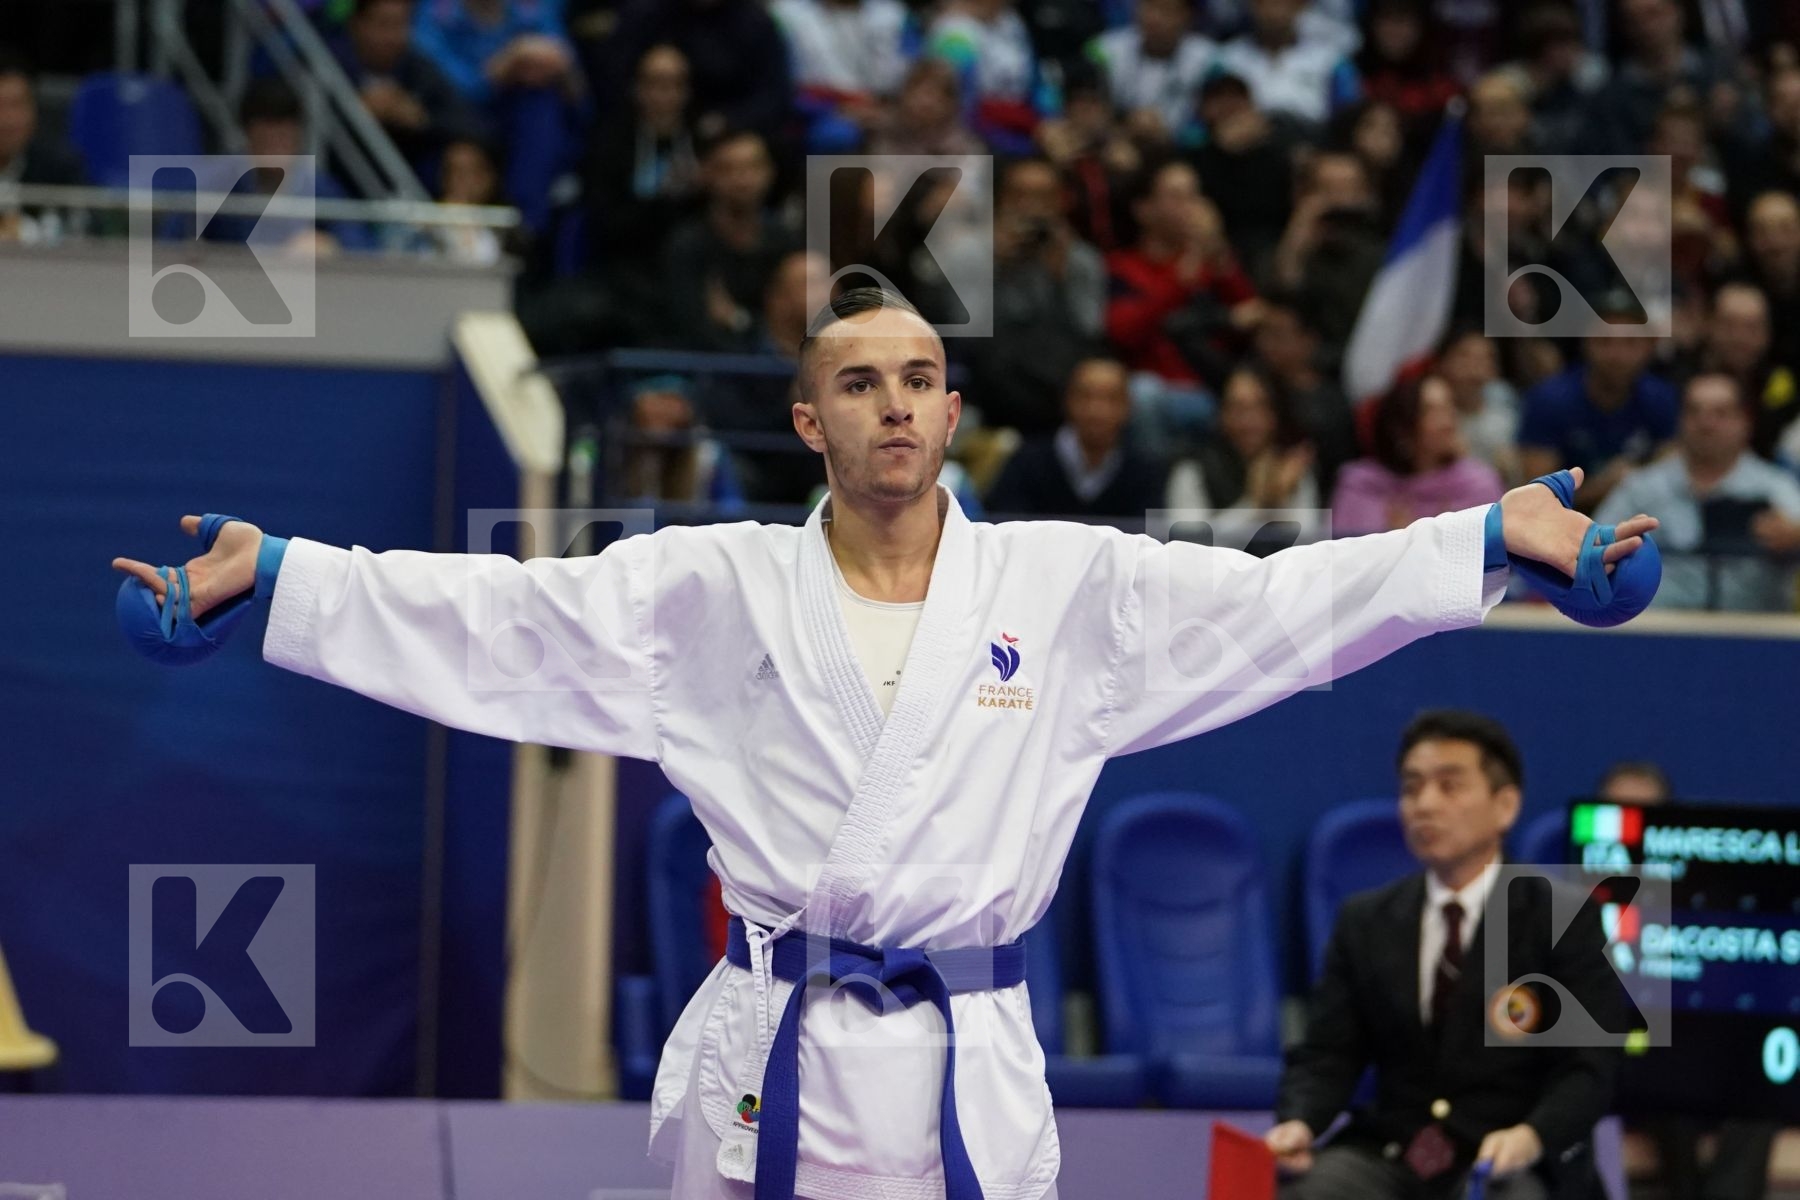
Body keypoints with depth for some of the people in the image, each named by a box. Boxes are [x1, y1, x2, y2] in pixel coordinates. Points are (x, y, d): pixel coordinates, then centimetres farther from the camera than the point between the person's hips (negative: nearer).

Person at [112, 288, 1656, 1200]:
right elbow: (495, 617, 1)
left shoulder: (1063, 584, 5)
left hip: (969, 1069, 0)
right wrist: (269, 576, -7)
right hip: (769, 1063, 0)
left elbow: (1281, 602, 1)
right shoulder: (721, 588, 4)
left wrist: (1494, 545, -8)